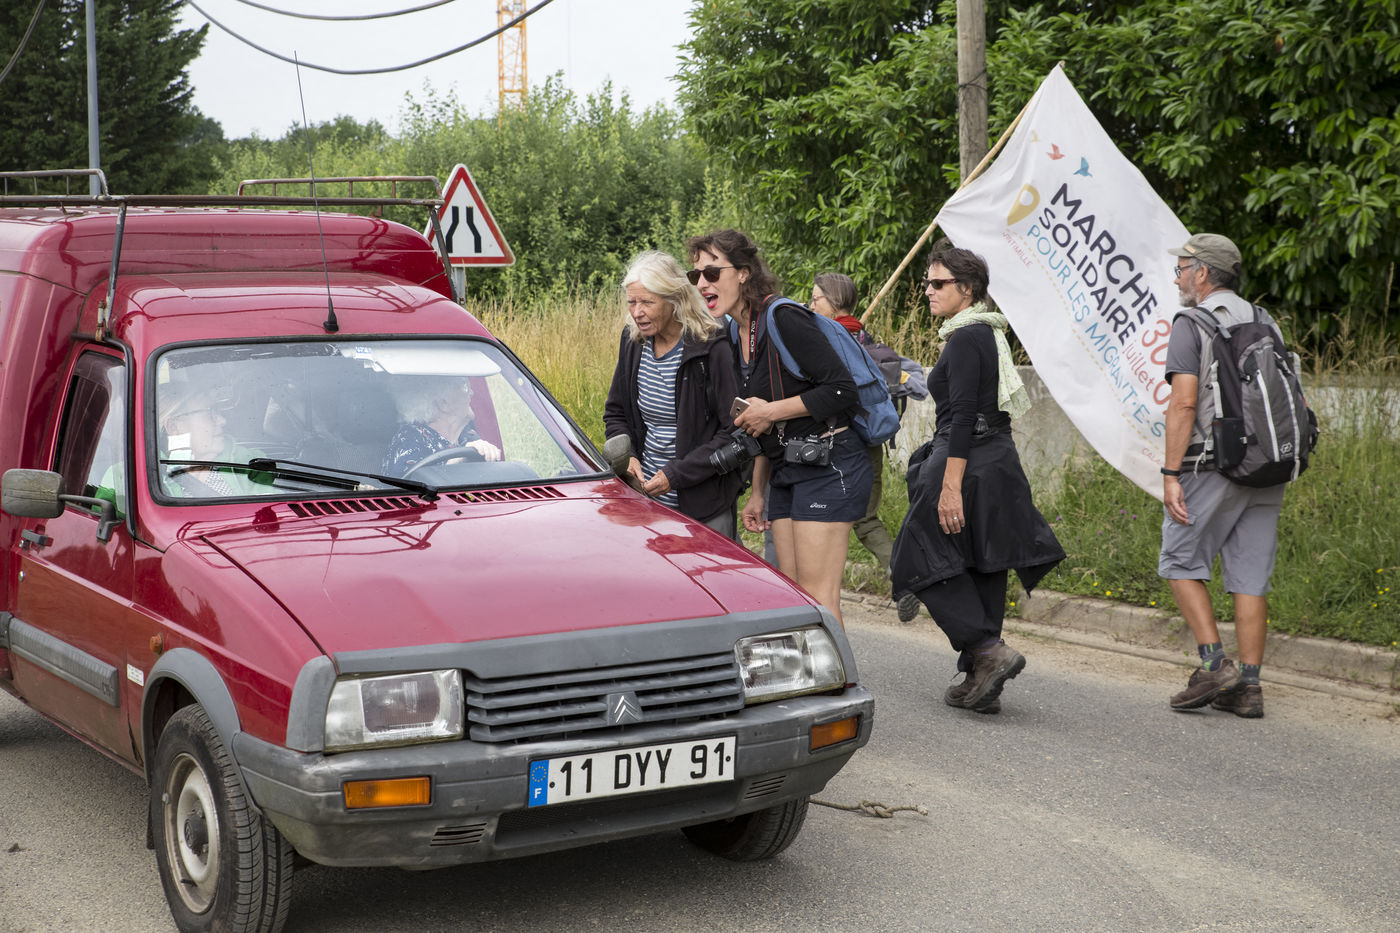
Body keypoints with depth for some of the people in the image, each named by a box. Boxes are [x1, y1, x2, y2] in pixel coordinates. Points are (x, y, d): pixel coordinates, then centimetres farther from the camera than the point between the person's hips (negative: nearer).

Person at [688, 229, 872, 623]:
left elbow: (842, 391, -20)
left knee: (817, 594, -10)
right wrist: (757, 493, 19)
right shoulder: (736, 332, 12)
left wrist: (771, 411, -15)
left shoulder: (785, 319, -15)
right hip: (785, 470, 9)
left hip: (827, 467, -9)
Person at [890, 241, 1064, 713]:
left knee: (926, 563, -2)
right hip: (997, 461, 10)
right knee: (981, 572, 10)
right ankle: (981, 679, 13)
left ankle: (989, 650, -12)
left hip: (967, 462, -10)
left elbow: (963, 417, -20)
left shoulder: (965, 339, -14)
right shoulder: (989, 333, 16)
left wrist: (950, 487, -23)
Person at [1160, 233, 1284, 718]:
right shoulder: (1265, 323, 15)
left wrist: (1171, 474, -14)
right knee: (1251, 575, 6)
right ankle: (1248, 685, 6)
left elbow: (1183, 403, -14)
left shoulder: (1190, 325, -5)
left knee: (1181, 562, 6)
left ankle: (1214, 664, -5)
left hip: (1213, 464, -6)